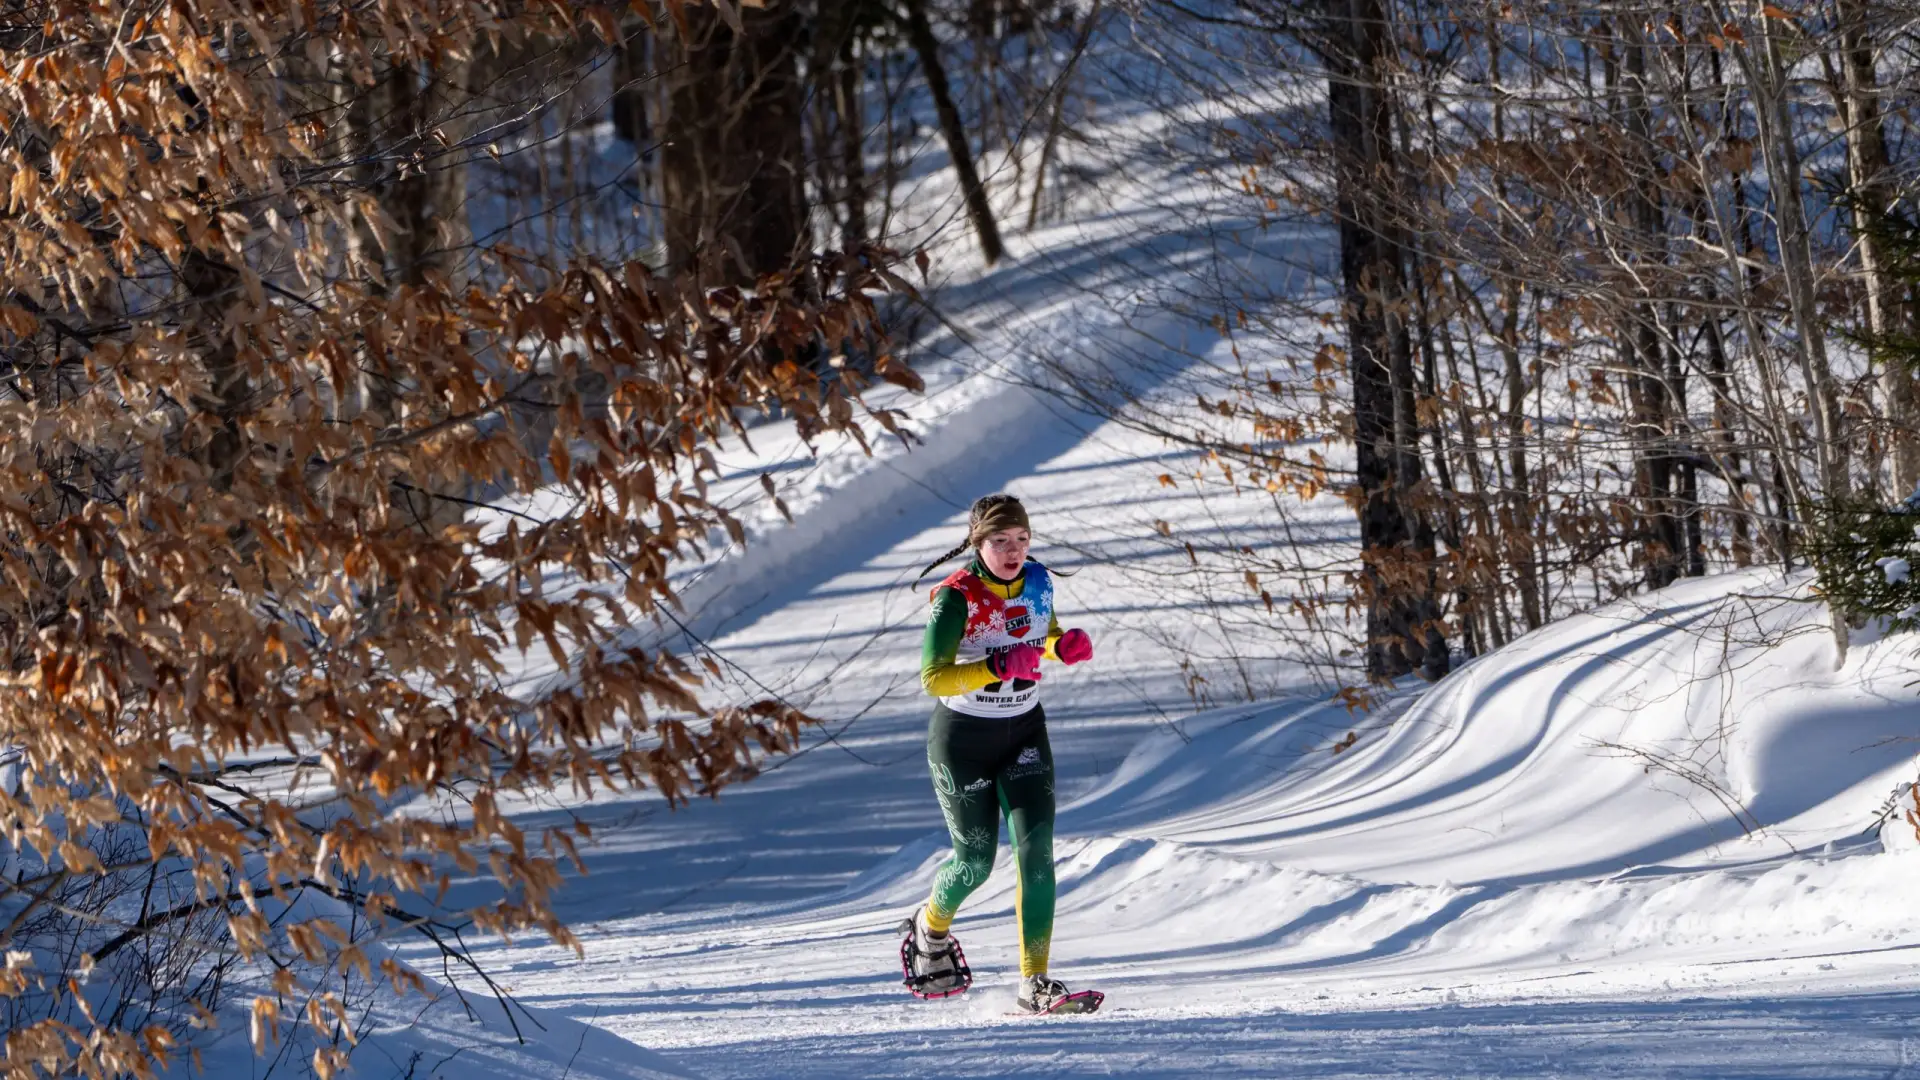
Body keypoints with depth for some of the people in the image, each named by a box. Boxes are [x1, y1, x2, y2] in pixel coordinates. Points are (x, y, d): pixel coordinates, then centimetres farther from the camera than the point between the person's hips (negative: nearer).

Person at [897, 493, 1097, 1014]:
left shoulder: (1036, 581, -5)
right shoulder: (956, 598, -21)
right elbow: (932, 678, -23)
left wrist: (1065, 646, -9)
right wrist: (999, 667, -36)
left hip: (1023, 735, 4)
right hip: (962, 739, -4)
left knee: (1036, 850, -11)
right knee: (976, 861, 6)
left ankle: (1035, 982, -12)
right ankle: (929, 929, 40)